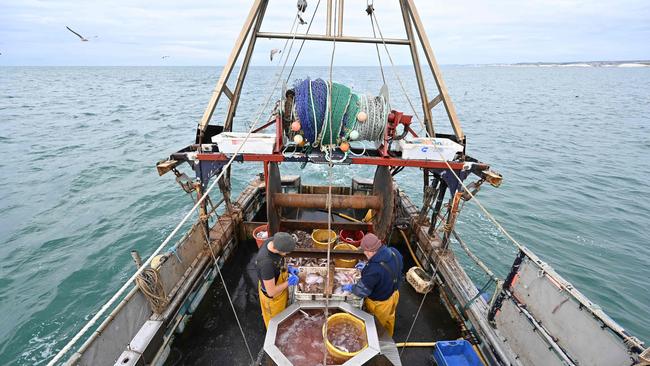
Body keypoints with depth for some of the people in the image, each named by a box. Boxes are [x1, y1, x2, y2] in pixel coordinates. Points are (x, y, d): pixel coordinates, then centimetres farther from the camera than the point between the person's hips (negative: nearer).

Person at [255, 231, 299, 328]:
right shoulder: (266, 263, -45)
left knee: (282, 315, 35)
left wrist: (288, 268, -9)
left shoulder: (273, 241, -23)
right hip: (273, 297, -7)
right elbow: (271, 292, -33)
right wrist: (289, 282, -22)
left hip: (279, 284, 7)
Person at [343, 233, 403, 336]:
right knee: (389, 318, 34)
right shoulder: (394, 252, -20)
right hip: (393, 293, 7)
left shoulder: (374, 269, -42)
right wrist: (367, 268, 1)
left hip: (380, 302, -7)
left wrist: (351, 288, -10)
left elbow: (362, 290, -30)